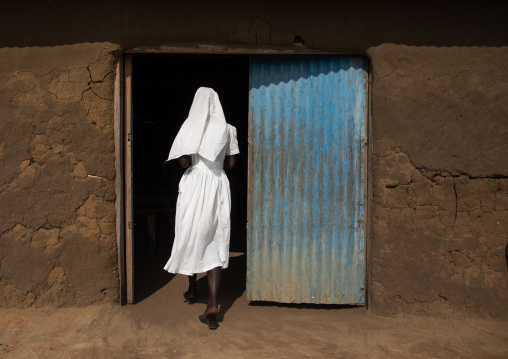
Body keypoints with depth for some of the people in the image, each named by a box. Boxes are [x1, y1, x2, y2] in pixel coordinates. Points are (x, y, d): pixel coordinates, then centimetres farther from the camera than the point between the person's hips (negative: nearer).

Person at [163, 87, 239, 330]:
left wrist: (196, 162, 10)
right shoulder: (227, 129, 3)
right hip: (219, 185, 2)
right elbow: (231, 163, 6)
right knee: (215, 242, 1)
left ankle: (192, 290, 31)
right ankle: (213, 304, -8)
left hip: (195, 184, -2)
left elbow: (183, 161, -10)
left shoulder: (191, 127, -4)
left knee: (192, 237, 14)